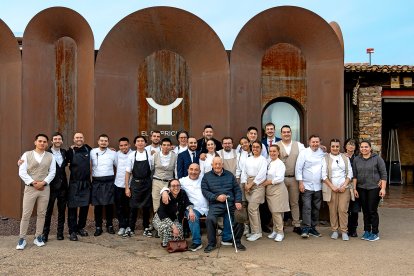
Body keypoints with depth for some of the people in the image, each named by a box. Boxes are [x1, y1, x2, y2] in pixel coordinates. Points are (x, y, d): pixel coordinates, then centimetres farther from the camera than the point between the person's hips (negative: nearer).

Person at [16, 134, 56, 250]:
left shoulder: (50, 156, 6)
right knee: (26, 214, -1)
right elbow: (22, 172, -4)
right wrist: (33, 183, -13)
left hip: (45, 188, 2)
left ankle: (38, 237, 17)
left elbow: (52, 172, 1)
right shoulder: (27, 155, 2)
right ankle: (22, 239, 9)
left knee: (42, 214, 7)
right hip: (30, 188, -1)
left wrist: (43, 183, -12)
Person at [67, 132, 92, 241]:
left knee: (85, 206, 11)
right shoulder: (71, 151, -4)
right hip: (74, 183, -4)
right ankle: (72, 231, 10)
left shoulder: (88, 149, 6)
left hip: (86, 183, 4)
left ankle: (81, 227, 27)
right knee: (72, 207, 0)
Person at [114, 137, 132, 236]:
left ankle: (128, 226, 20)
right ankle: (122, 226, 16)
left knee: (128, 207, 6)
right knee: (119, 207, 6)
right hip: (118, 184, 3)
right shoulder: (117, 154, 6)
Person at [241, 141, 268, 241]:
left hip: (258, 184, -5)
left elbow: (262, 174, -10)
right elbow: (244, 172, 11)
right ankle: (258, 231, 17)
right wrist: (245, 184, -3)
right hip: (248, 185, 5)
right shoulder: (248, 159, 16)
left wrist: (252, 184, -13)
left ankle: (256, 232, -4)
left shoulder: (263, 160, 0)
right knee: (255, 208, 9)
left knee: (252, 208, -13)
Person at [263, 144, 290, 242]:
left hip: (278, 190, -7)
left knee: (276, 212, -6)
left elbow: (280, 178, -18)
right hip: (269, 190, 7)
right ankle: (275, 231, 21)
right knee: (273, 212, 11)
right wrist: (264, 183, 0)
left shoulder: (280, 164, -11)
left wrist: (268, 182, -11)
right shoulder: (269, 163, 11)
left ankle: (280, 232, 5)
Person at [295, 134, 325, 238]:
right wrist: (300, 183, -8)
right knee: (307, 207, -9)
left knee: (316, 208, 10)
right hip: (307, 186, -4)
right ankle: (305, 229, -5)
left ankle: (313, 228, 21)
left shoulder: (323, 153, 6)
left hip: (318, 186, 4)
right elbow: (298, 168, -4)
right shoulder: (304, 153, -3)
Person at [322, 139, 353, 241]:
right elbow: (324, 175, -2)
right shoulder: (326, 158, 3)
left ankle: (344, 231, 6)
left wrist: (344, 185, -4)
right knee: (333, 210, 1)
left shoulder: (345, 158, 10)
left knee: (343, 210, -3)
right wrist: (332, 187, -8)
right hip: (331, 188, -1)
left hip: (344, 188, 1)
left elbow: (350, 173, 8)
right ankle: (334, 230, 12)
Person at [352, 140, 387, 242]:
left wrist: (383, 188, -10)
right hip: (361, 189, 4)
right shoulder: (356, 159, 5)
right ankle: (366, 231, 21)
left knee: (372, 210, -2)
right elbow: (354, 175, 7)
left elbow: (384, 174, -5)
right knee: (365, 211, 10)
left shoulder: (377, 158, -4)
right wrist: (354, 188, 3)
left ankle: (375, 233, 10)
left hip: (374, 188, -3)